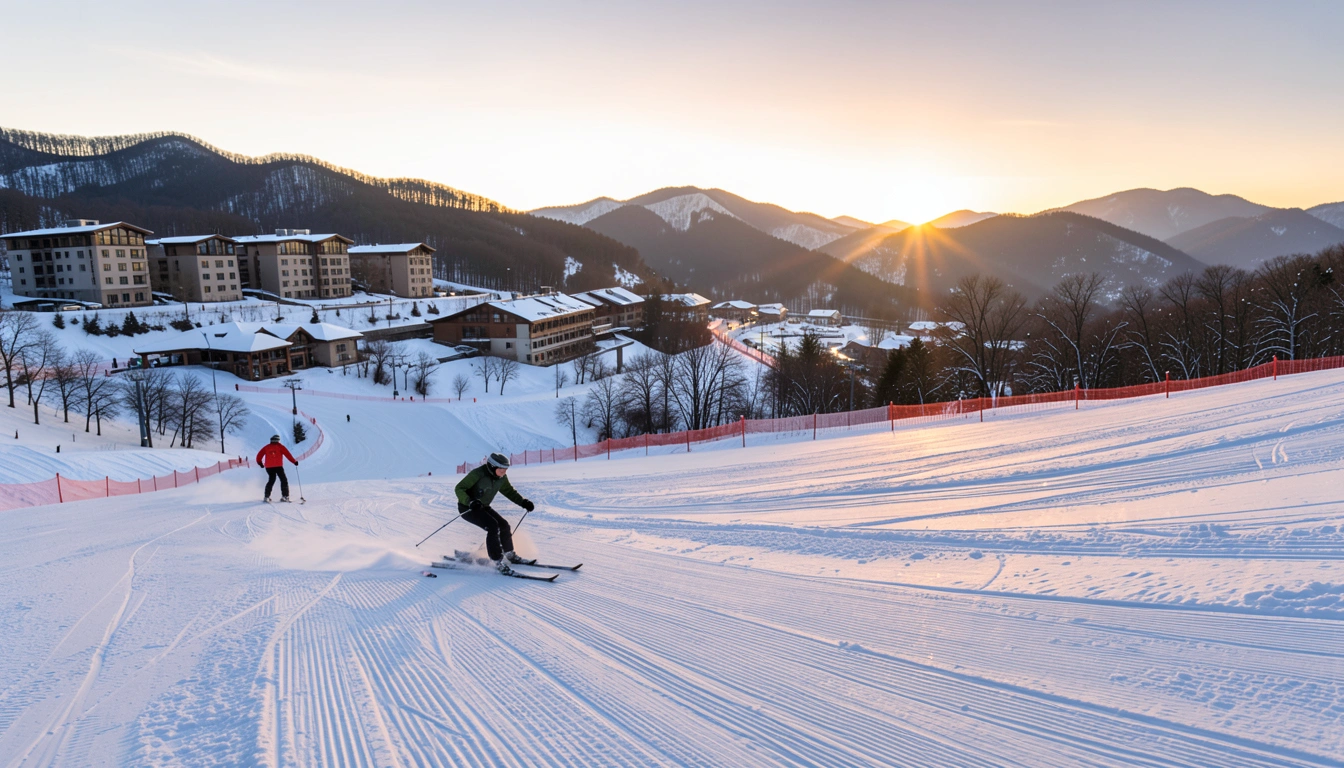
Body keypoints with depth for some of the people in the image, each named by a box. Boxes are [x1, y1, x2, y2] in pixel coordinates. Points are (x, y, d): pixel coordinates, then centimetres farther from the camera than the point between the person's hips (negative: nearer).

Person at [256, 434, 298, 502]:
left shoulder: (266, 447, 12)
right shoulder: (280, 446, 3)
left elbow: (259, 455, 12)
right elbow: (287, 454, -4)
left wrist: (260, 463, 28)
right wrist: (294, 462, -1)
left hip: (268, 467, 4)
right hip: (278, 466, -4)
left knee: (271, 480, 20)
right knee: (284, 480, 4)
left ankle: (267, 496, 12)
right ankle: (285, 496, -8)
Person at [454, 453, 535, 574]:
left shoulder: (501, 478, -5)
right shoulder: (478, 474, -27)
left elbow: (509, 491, 9)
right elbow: (459, 489, -25)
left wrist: (523, 502, -6)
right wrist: (470, 502, -42)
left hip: (483, 507, 7)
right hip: (467, 508, -7)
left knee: (504, 525, 0)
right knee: (493, 526, -25)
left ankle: (509, 555, 22)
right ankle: (498, 561, -21)